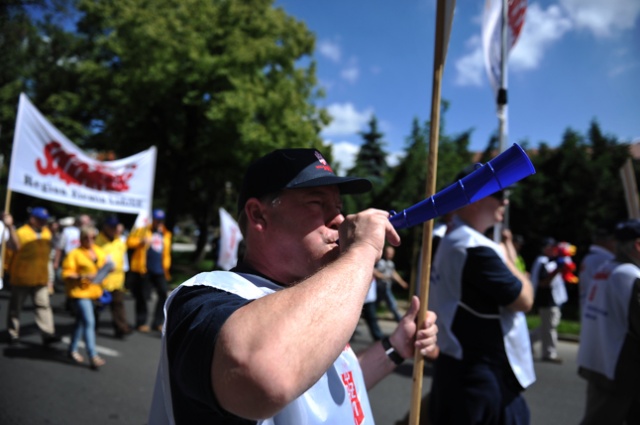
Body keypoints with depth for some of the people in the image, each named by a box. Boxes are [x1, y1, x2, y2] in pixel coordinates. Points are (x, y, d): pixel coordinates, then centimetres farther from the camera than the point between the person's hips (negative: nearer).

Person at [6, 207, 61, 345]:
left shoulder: (47, 233, 6)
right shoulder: (21, 233, -13)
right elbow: (11, 253, -9)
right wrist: (10, 272, -6)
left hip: (41, 278, 4)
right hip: (21, 278, -4)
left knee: (43, 305, -4)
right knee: (16, 306, 12)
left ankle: (47, 333, -7)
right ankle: (13, 333, 25)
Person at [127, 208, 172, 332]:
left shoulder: (166, 234, 16)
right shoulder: (142, 231, 5)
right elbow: (130, 241, -1)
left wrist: (166, 268, 15)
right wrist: (141, 241, -18)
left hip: (159, 271, 3)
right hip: (144, 270, -3)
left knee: (164, 294, -2)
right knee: (142, 297, 3)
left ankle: (158, 322, 10)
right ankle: (141, 323, 16)